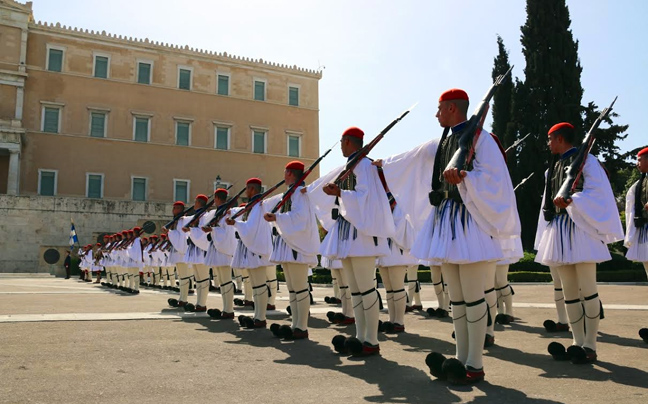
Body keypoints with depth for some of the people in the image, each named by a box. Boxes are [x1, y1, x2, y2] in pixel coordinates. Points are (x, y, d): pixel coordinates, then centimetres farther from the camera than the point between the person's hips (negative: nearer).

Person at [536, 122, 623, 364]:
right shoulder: (554, 167, 20)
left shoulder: (585, 160, 0)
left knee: (587, 289, -6)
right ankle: (578, 343, 13)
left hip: (580, 229, -7)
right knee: (569, 292, 7)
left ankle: (590, 346, 2)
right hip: (559, 231, 7)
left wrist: (570, 201, -26)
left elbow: (597, 192, -12)